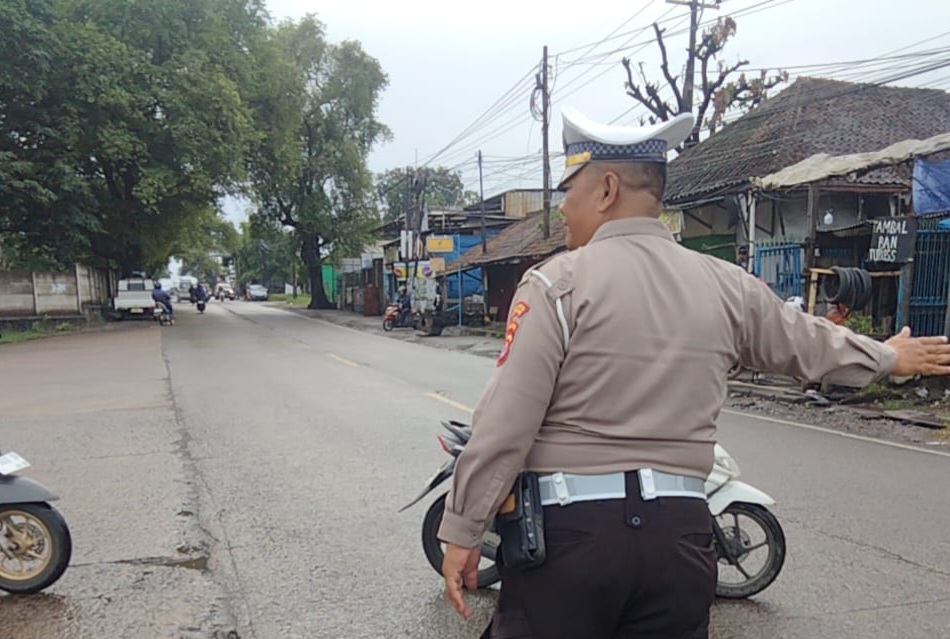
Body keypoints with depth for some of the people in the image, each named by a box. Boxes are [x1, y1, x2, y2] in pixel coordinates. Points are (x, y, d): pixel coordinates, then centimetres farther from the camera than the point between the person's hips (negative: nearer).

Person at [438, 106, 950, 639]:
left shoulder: (558, 283, -10)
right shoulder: (727, 286, 5)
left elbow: (506, 420, -14)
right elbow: (809, 343, 22)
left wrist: (462, 530, -5)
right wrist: (887, 356, 42)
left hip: (569, 530, -4)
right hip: (679, 533, 5)